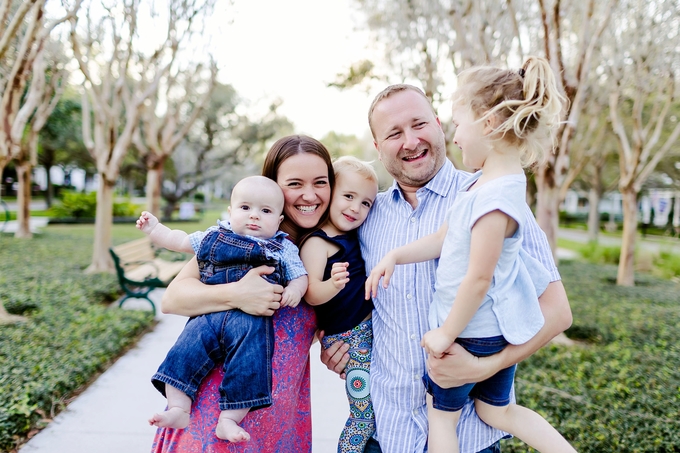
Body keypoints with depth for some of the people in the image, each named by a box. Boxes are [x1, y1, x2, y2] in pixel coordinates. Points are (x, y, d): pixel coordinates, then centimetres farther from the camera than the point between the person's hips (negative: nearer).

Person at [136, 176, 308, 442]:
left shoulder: (283, 249, 12)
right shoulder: (214, 237, 19)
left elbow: (300, 277, 12)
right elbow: (181, 241, 30)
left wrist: (295, 290, -10)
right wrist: (154, 229, 28)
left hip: (251, 320, -3)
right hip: (208, 315, 3)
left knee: (247, 361, -22)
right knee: (186, 350, -15)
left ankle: (229, 419, -15)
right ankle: (178, 410, -8)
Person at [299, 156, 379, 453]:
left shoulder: (356, 237, 10)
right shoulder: (316, 243, -14)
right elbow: (311, 295, -23)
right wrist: (333, 286, -42)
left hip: (370, 326, 8)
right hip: (347, 337, -7)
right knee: (365, 412, -2)